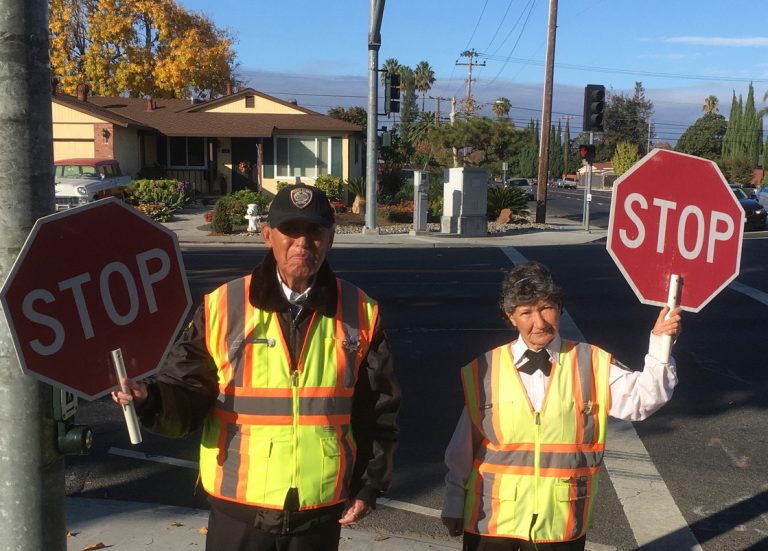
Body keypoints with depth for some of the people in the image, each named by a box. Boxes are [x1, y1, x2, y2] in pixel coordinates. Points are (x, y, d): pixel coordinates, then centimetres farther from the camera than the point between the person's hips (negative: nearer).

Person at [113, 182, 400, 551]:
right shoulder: (222, 307, -6)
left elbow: (378, 411, 5)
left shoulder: (359, 314, -2)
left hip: (321, 513, 1)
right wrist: (150, 399, -25)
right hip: (240, 511, -1)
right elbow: (189, 396, -5)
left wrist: (369, 485, 3)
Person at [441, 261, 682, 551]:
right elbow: (463, 446, 1)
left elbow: (643, 397, -12)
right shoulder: (484, 371, -5)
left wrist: (660, 344, -25)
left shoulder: (592, 364, -2)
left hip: (561, 524, 1)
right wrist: (454, 503, 7)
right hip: (492, 521, 0)